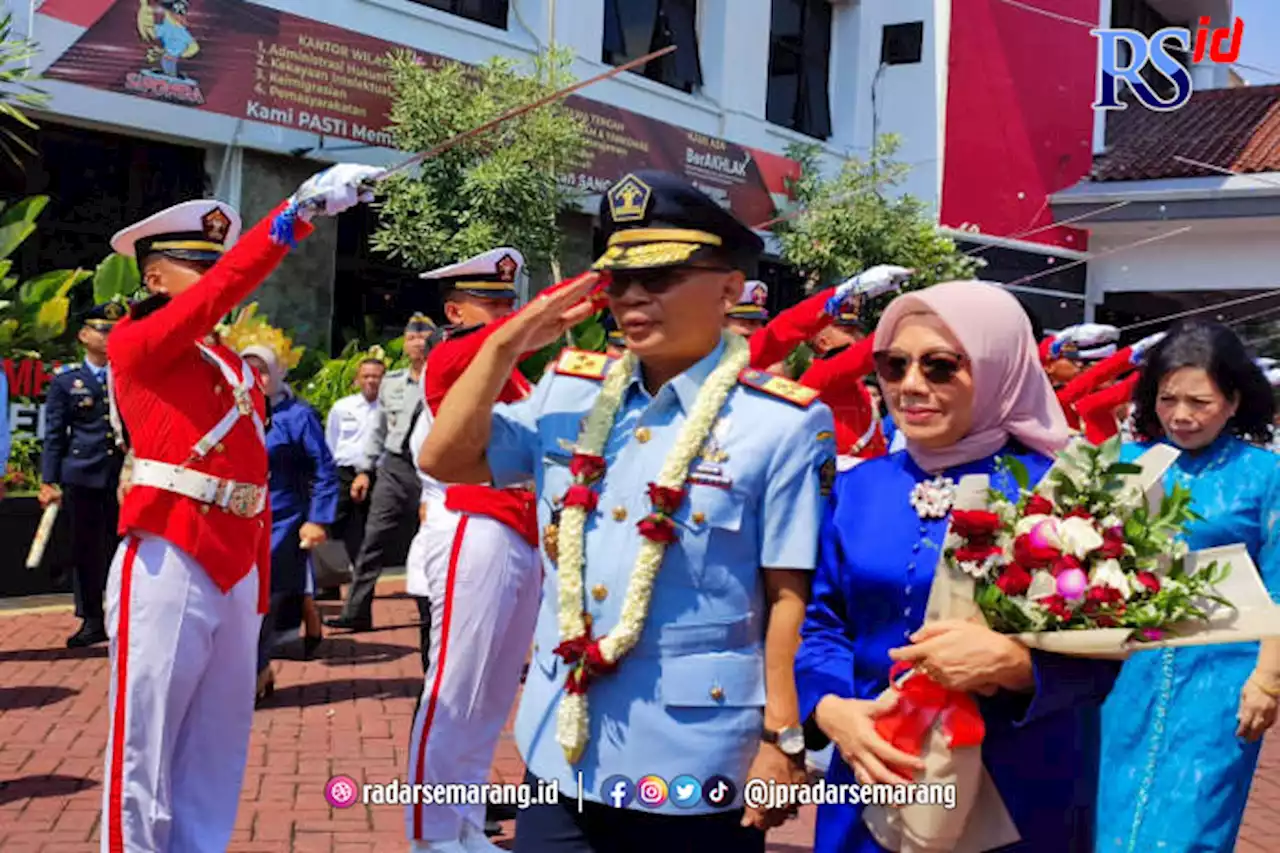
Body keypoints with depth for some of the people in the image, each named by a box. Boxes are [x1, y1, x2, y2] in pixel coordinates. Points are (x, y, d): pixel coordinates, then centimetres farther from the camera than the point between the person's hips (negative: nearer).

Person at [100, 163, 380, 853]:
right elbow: (225, 288, -20)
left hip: (237, 571, 7)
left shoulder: (239, 367, 17)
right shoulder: (135, 345, -2)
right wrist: (303, 206, -27)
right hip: (170, 565, -7)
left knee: (217, 750, 12)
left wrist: (260, 588, 15)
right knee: (146, 749, 1)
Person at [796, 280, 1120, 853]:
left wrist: (1012, 662, -27)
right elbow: (825, 621, 8)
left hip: (1016, 798, -3)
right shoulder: (857, 488, 4)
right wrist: (832, 710, -11)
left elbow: (1096, 656, -8)